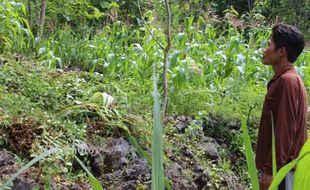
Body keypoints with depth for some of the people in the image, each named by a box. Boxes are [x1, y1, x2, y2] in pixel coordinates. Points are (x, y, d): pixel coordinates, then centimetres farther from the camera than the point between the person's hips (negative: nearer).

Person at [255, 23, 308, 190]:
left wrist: (271, 171, -20)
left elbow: (285, 131, -21)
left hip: (280, 171, -9)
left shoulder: (287, 81, -17)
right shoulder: (283, 80, 12)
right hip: (277, 166, 9)